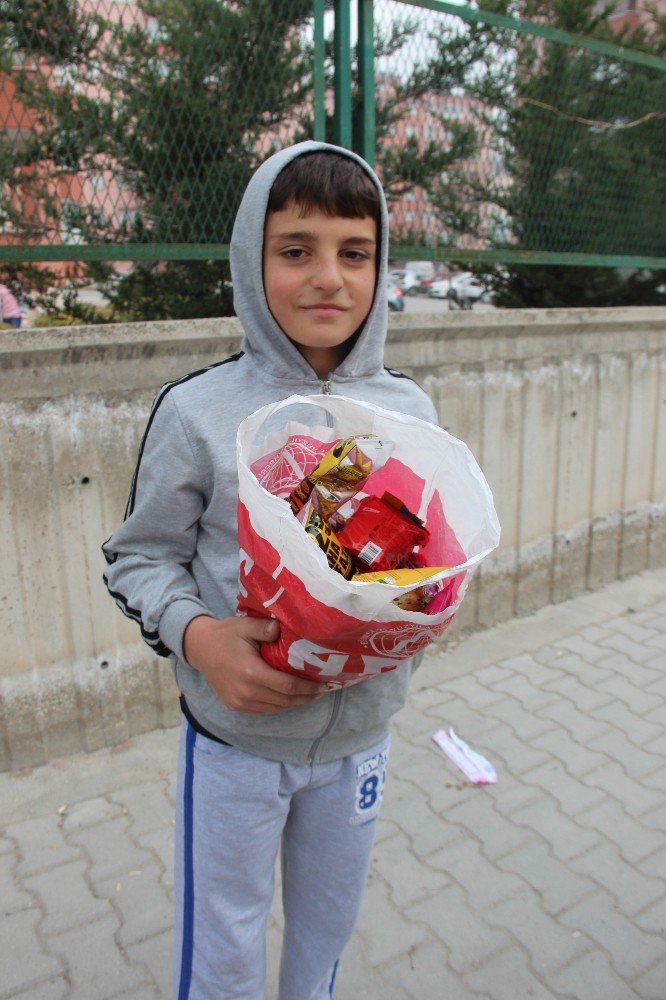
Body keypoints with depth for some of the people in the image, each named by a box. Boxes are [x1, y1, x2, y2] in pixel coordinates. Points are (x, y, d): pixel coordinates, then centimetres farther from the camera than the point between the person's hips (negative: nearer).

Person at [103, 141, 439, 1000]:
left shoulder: (408, 409, -6)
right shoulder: (196, 411, -16)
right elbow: (140, 556, -8)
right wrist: (196, 635, -26)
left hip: (361, 730, 4)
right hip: (236, 740, -3)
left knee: (328, 928, 28)